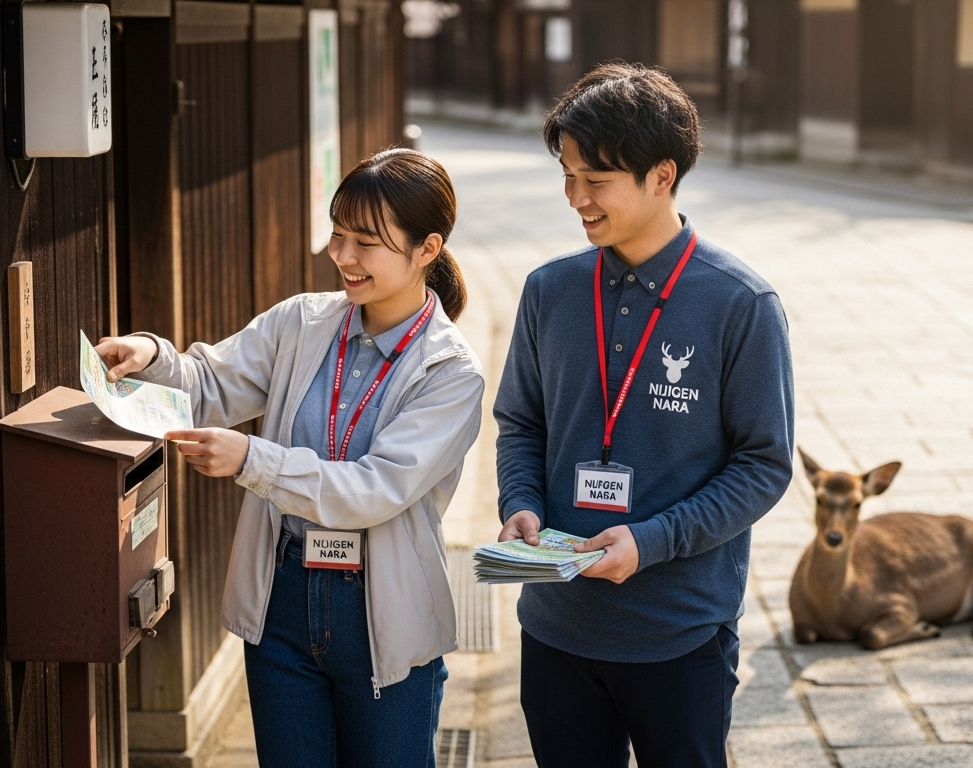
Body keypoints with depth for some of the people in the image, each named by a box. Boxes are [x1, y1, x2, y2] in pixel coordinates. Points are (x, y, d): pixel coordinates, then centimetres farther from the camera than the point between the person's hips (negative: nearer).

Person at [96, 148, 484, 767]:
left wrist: (251, 460, -31)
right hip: (283, 598, 4)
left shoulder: (451, 372, -12)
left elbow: (377, 490, -22)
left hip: (383, 619, -3)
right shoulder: (300, 324, 1)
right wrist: (152, 357, -20)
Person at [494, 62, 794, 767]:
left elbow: (765, 464, -9)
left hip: (683, 636, -3)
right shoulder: (550, 291, 2)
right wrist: (521, 506, -8)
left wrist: (653, 541, -20)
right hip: (557, 626, 3)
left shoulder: (740, 304, -11)